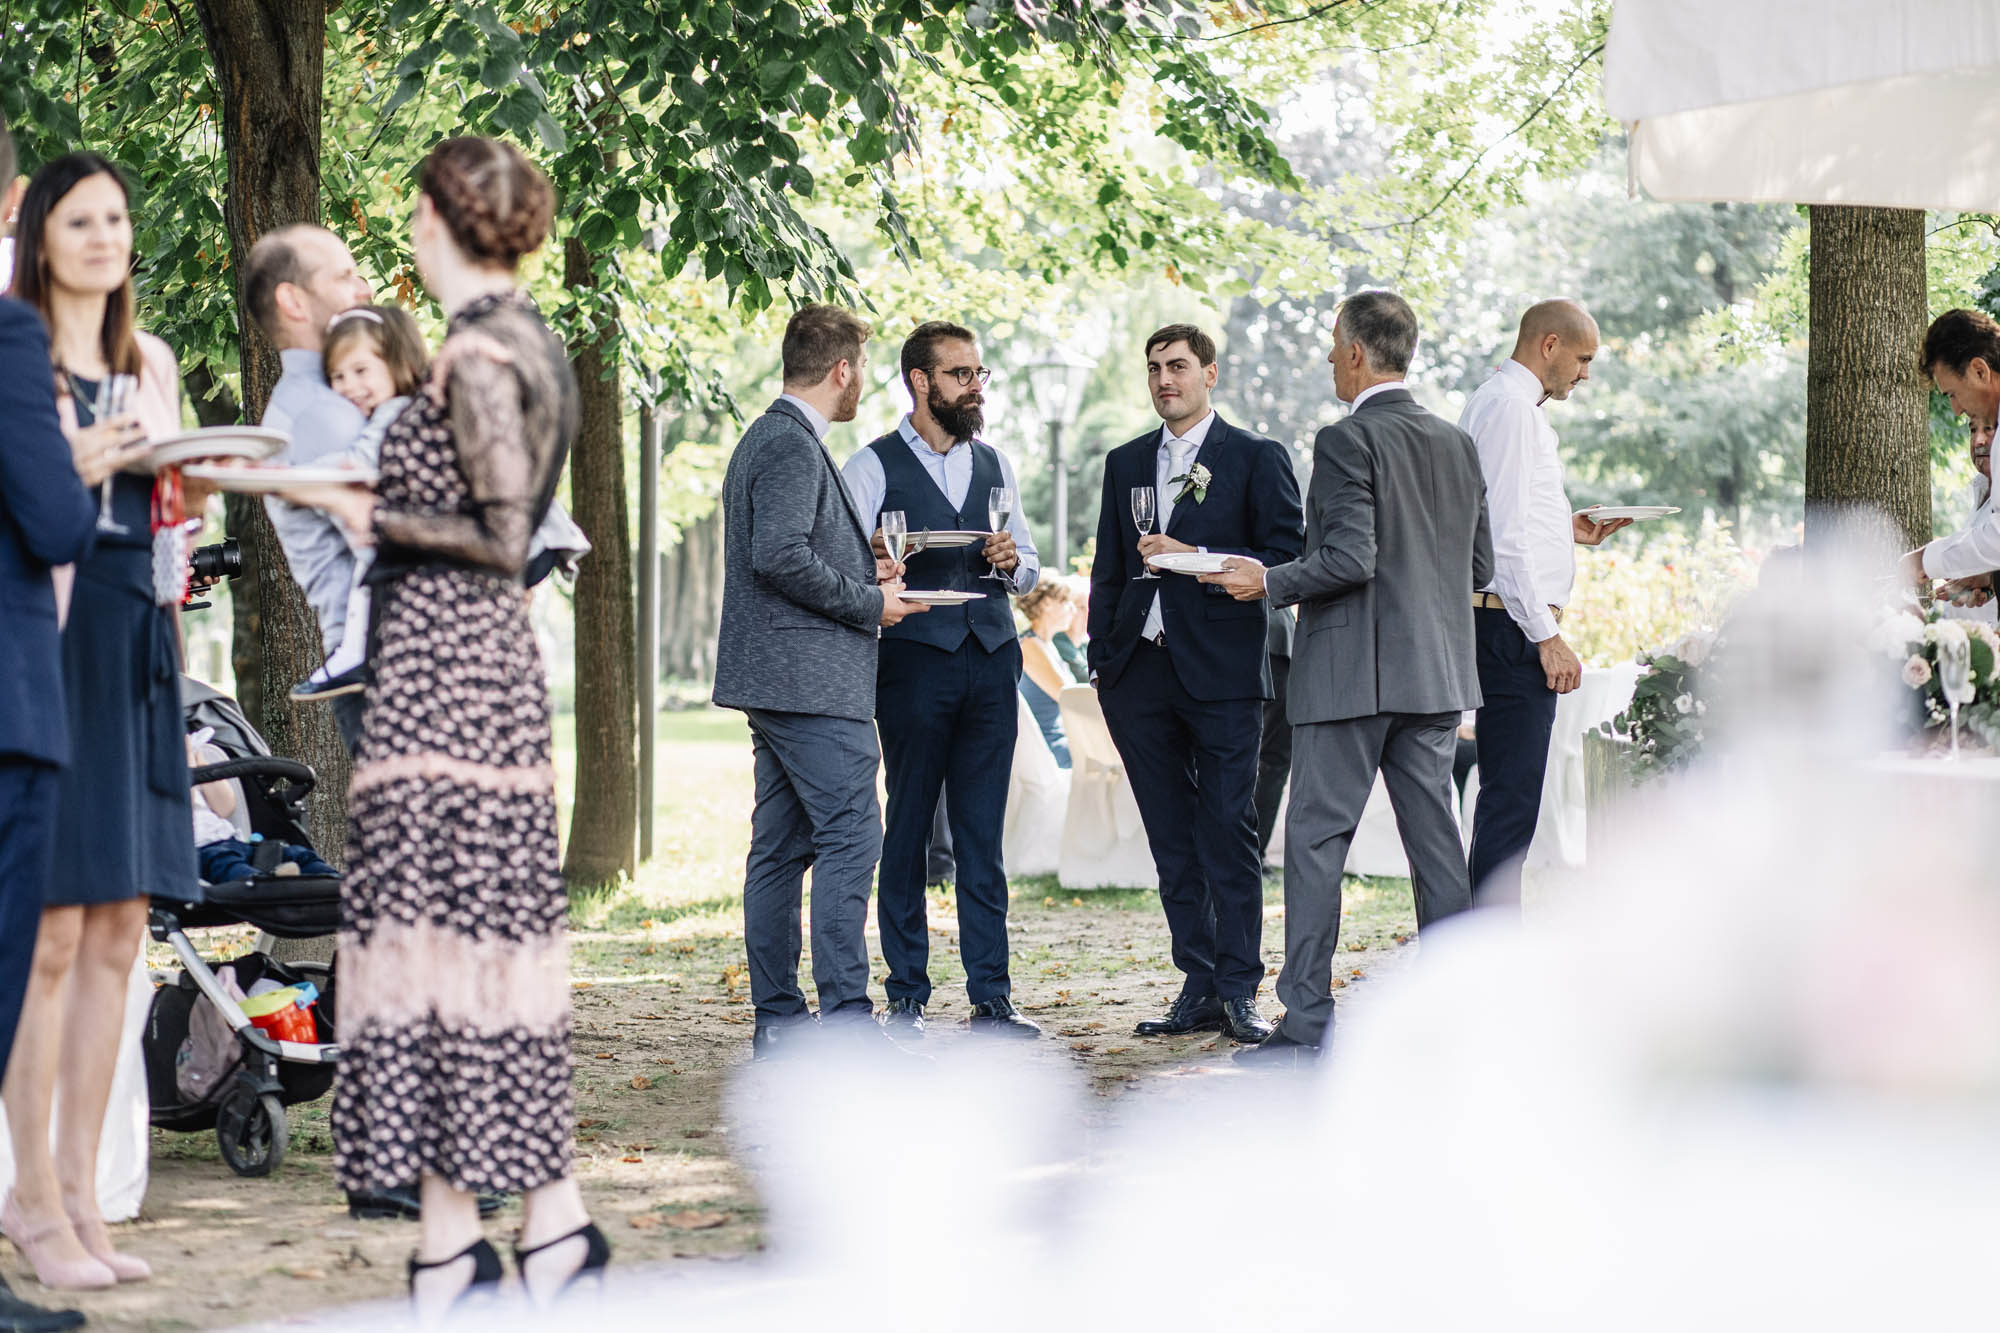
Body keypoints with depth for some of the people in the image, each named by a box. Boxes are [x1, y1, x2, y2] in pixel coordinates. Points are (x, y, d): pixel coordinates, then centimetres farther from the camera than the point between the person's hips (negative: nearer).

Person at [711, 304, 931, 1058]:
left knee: (782, 848, 9)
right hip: (810, 681, -11)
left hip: (775, 679, 11)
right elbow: (782, 556, -23)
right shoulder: (792, 446, -13)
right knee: (849, 836, -12)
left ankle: (778, 1021, 12)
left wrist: (861, 574, 15)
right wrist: (868, 603, -13)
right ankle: (846, 1017, -15)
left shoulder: (769, 438, 19)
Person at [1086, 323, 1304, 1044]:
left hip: (1221, 670, -5)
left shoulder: (1257, 458, 3)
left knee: (1227, 834, -6)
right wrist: (1100, 660, 11)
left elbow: (1287, 558, -5)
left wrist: (1196, 558, -14)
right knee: (1173, 841, 6)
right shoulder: (1126, 463, 18)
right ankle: (1199, 986, 11)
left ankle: (1239, 990, -2)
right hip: (1140, 675, 5)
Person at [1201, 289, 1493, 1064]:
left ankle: (1307, 1022, -4)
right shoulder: (1457, 445, 10)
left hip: (1351, 675, -7)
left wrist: (1271, 584, -7)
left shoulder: (1348, 441, -12)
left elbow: (1350, 559, -19)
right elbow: (1479, 566, 12)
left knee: (1315, 839, -2)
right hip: (1435, 673, 7)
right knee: (1435, 836, 10)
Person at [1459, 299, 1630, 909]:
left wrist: (1566, 530, 17)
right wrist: (1547, 635, -19)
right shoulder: (1509, 407, -11)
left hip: (1513, 626, 11)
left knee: (1511, 796, 12)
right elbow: (1505, 536, -18)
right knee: (1512, 797, -12)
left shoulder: (1507, 403, 21)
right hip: (1512, 625, -11)